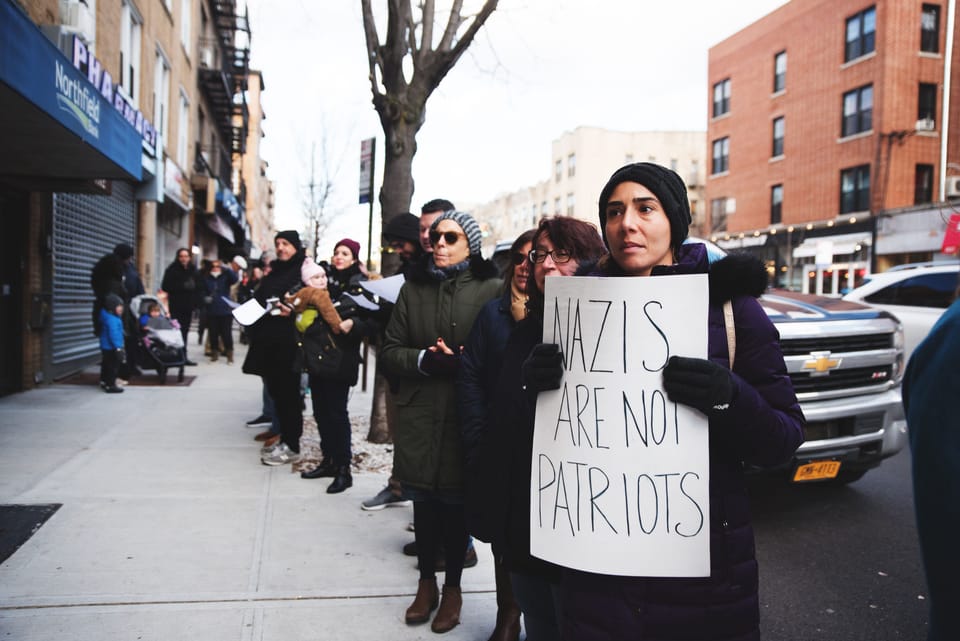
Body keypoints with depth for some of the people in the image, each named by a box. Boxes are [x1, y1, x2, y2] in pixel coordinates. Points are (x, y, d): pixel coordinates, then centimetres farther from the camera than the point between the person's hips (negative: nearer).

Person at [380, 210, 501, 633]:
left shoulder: (491, 289, -4)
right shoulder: (413, 288, 8)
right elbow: (389, 352, 6)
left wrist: (463, 363, -20)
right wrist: (425, 360, -12)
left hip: (467, 420, -3)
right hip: (419, 419, 3)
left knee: (457, 507, 9)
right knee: (424, 504, 13)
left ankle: (452, 588, 30)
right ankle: (426, 583, 34)